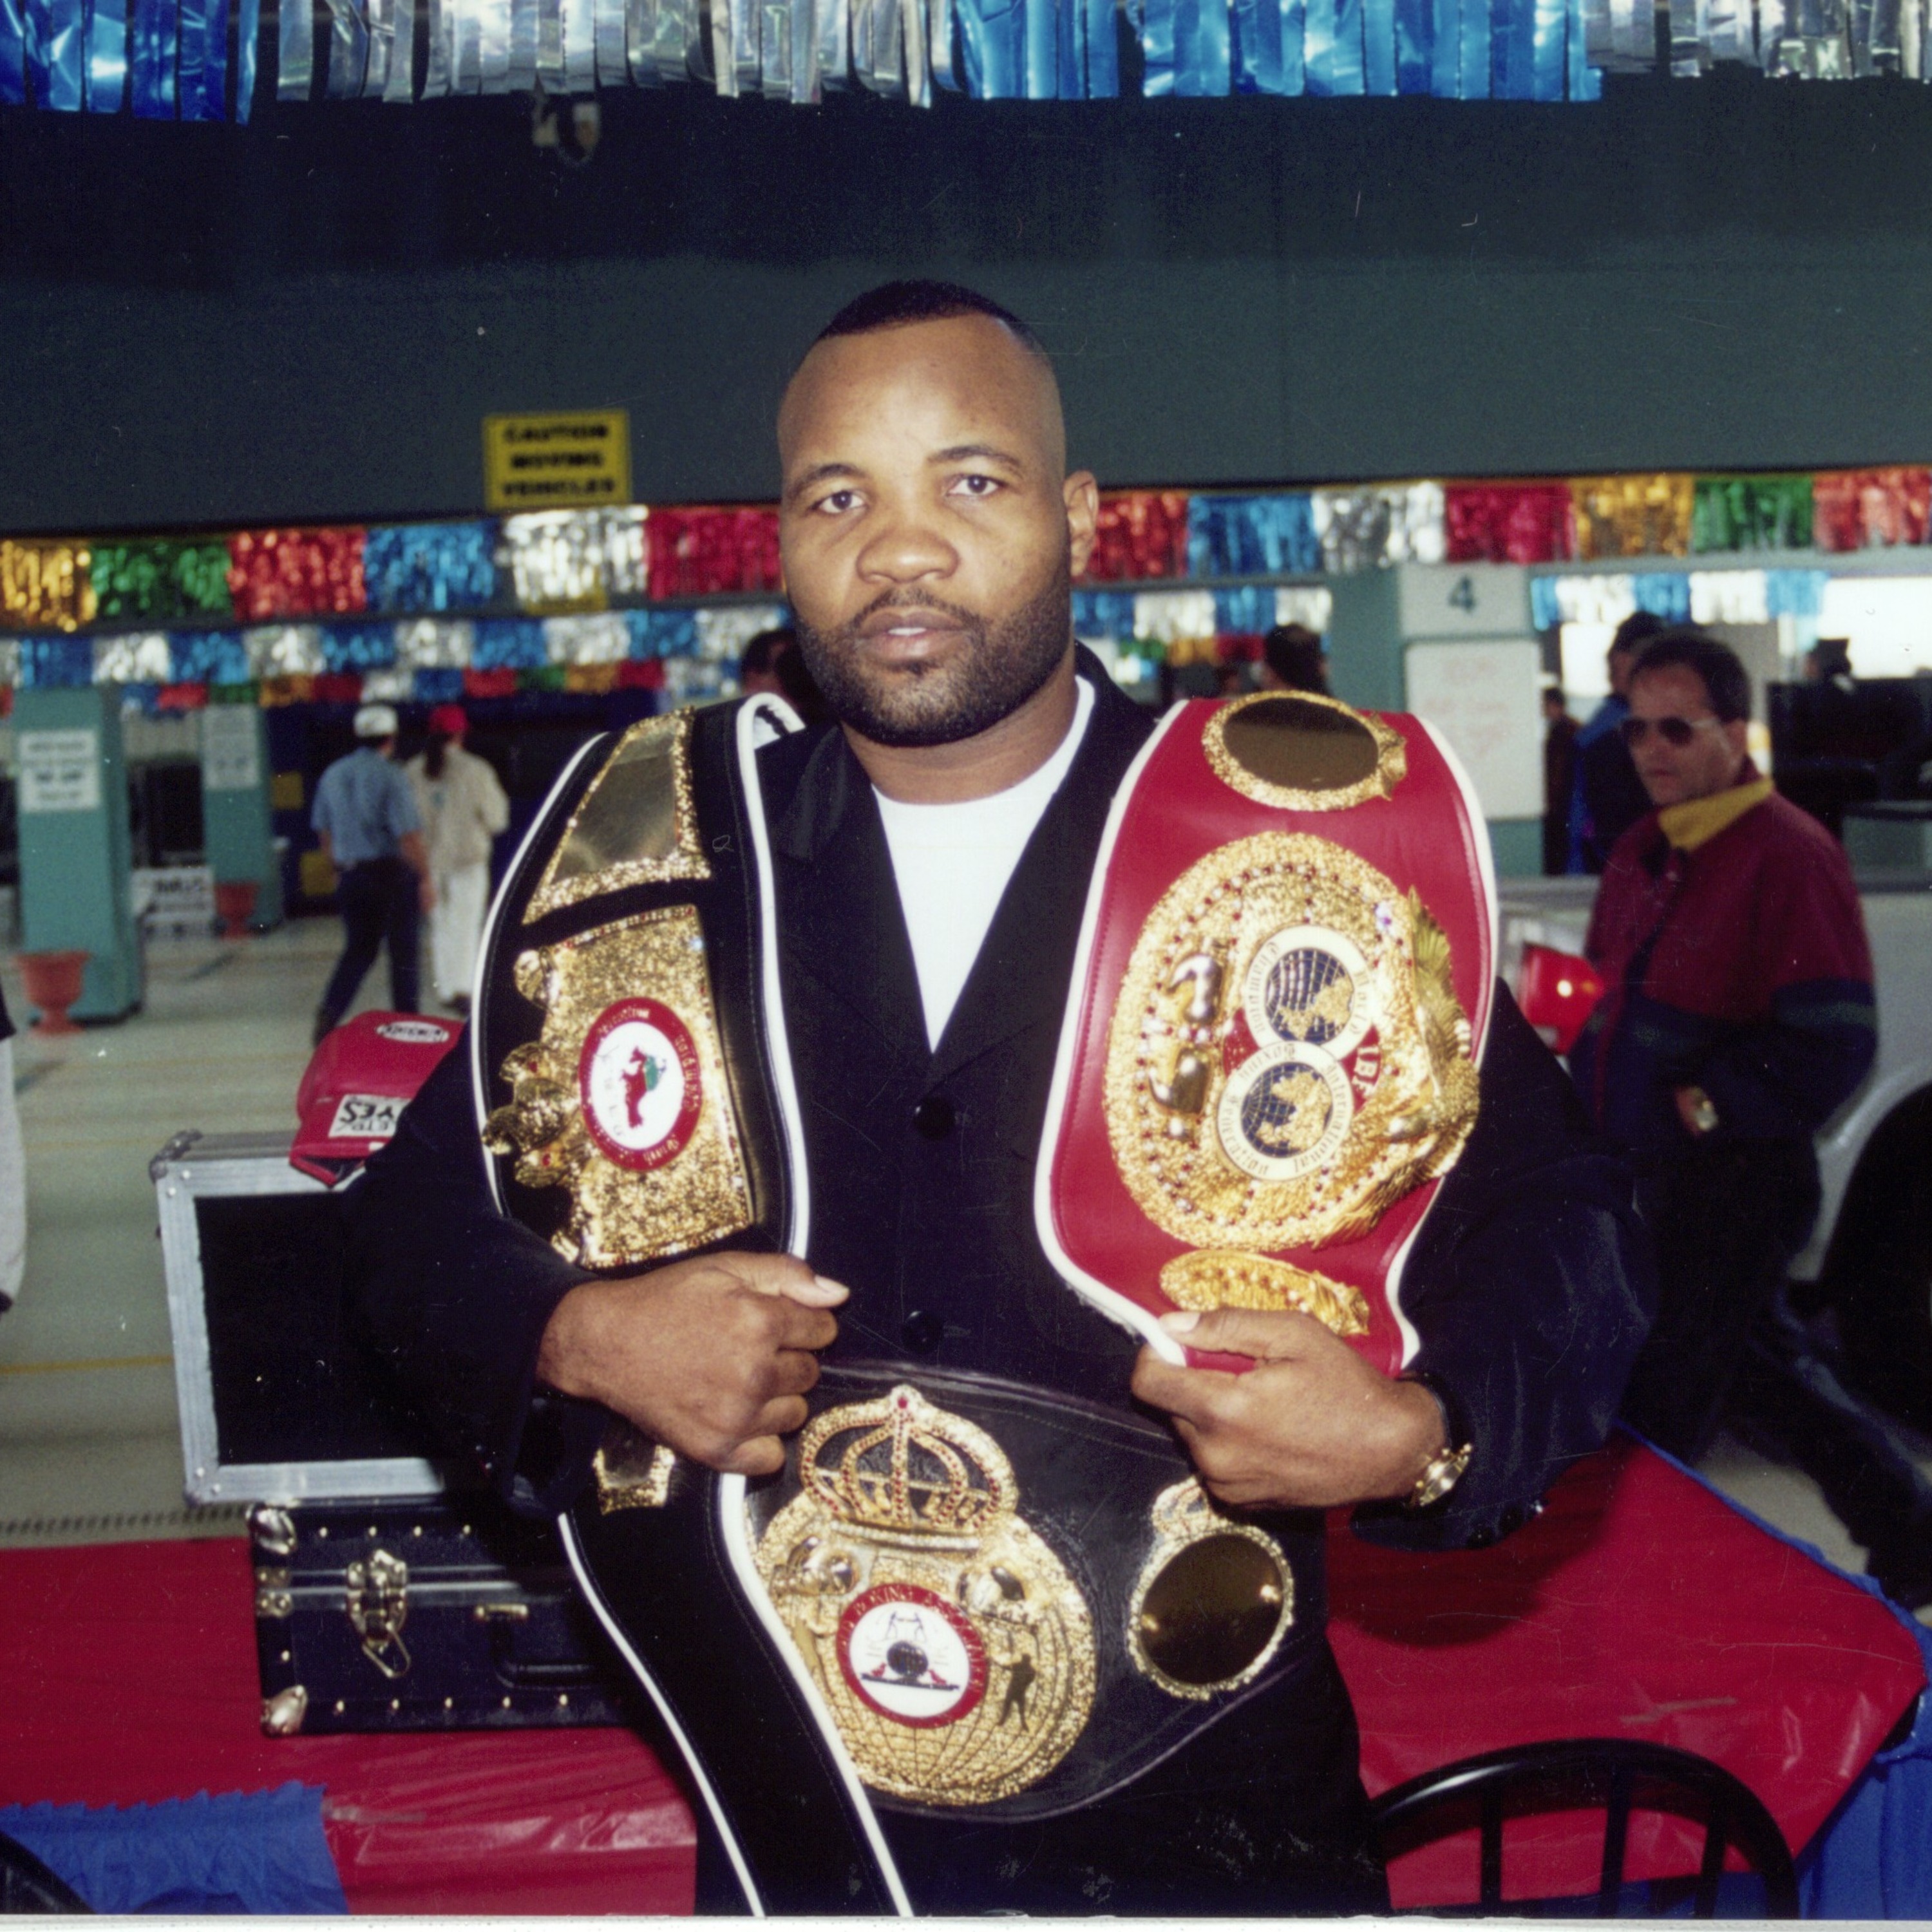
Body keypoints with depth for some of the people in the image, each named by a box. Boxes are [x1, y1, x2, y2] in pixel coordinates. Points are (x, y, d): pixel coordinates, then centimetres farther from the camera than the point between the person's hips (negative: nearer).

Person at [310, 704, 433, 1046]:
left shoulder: (333, 775, 7)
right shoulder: (390, 776, -14)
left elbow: (324, 833, 15)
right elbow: (409, 836, -18)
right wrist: (425, 879, -13)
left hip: (350, 876, 6)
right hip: (392, 874, -5)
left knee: (358, 950, 13)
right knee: (402, 952, 6)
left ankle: (329, 1012, -6)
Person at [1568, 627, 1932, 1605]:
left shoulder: (1790, 856, -18)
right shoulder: (1643, 852, 9)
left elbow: (1831, 1049, -21)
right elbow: (1609, 1000, 21)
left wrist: (1699, 1110, -19)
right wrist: (1597, 1092, 6)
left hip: (1736, 1185, -9)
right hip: (1654, 1180, 9)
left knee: (1652, 1415, 1)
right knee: (1765, 1373, 22)